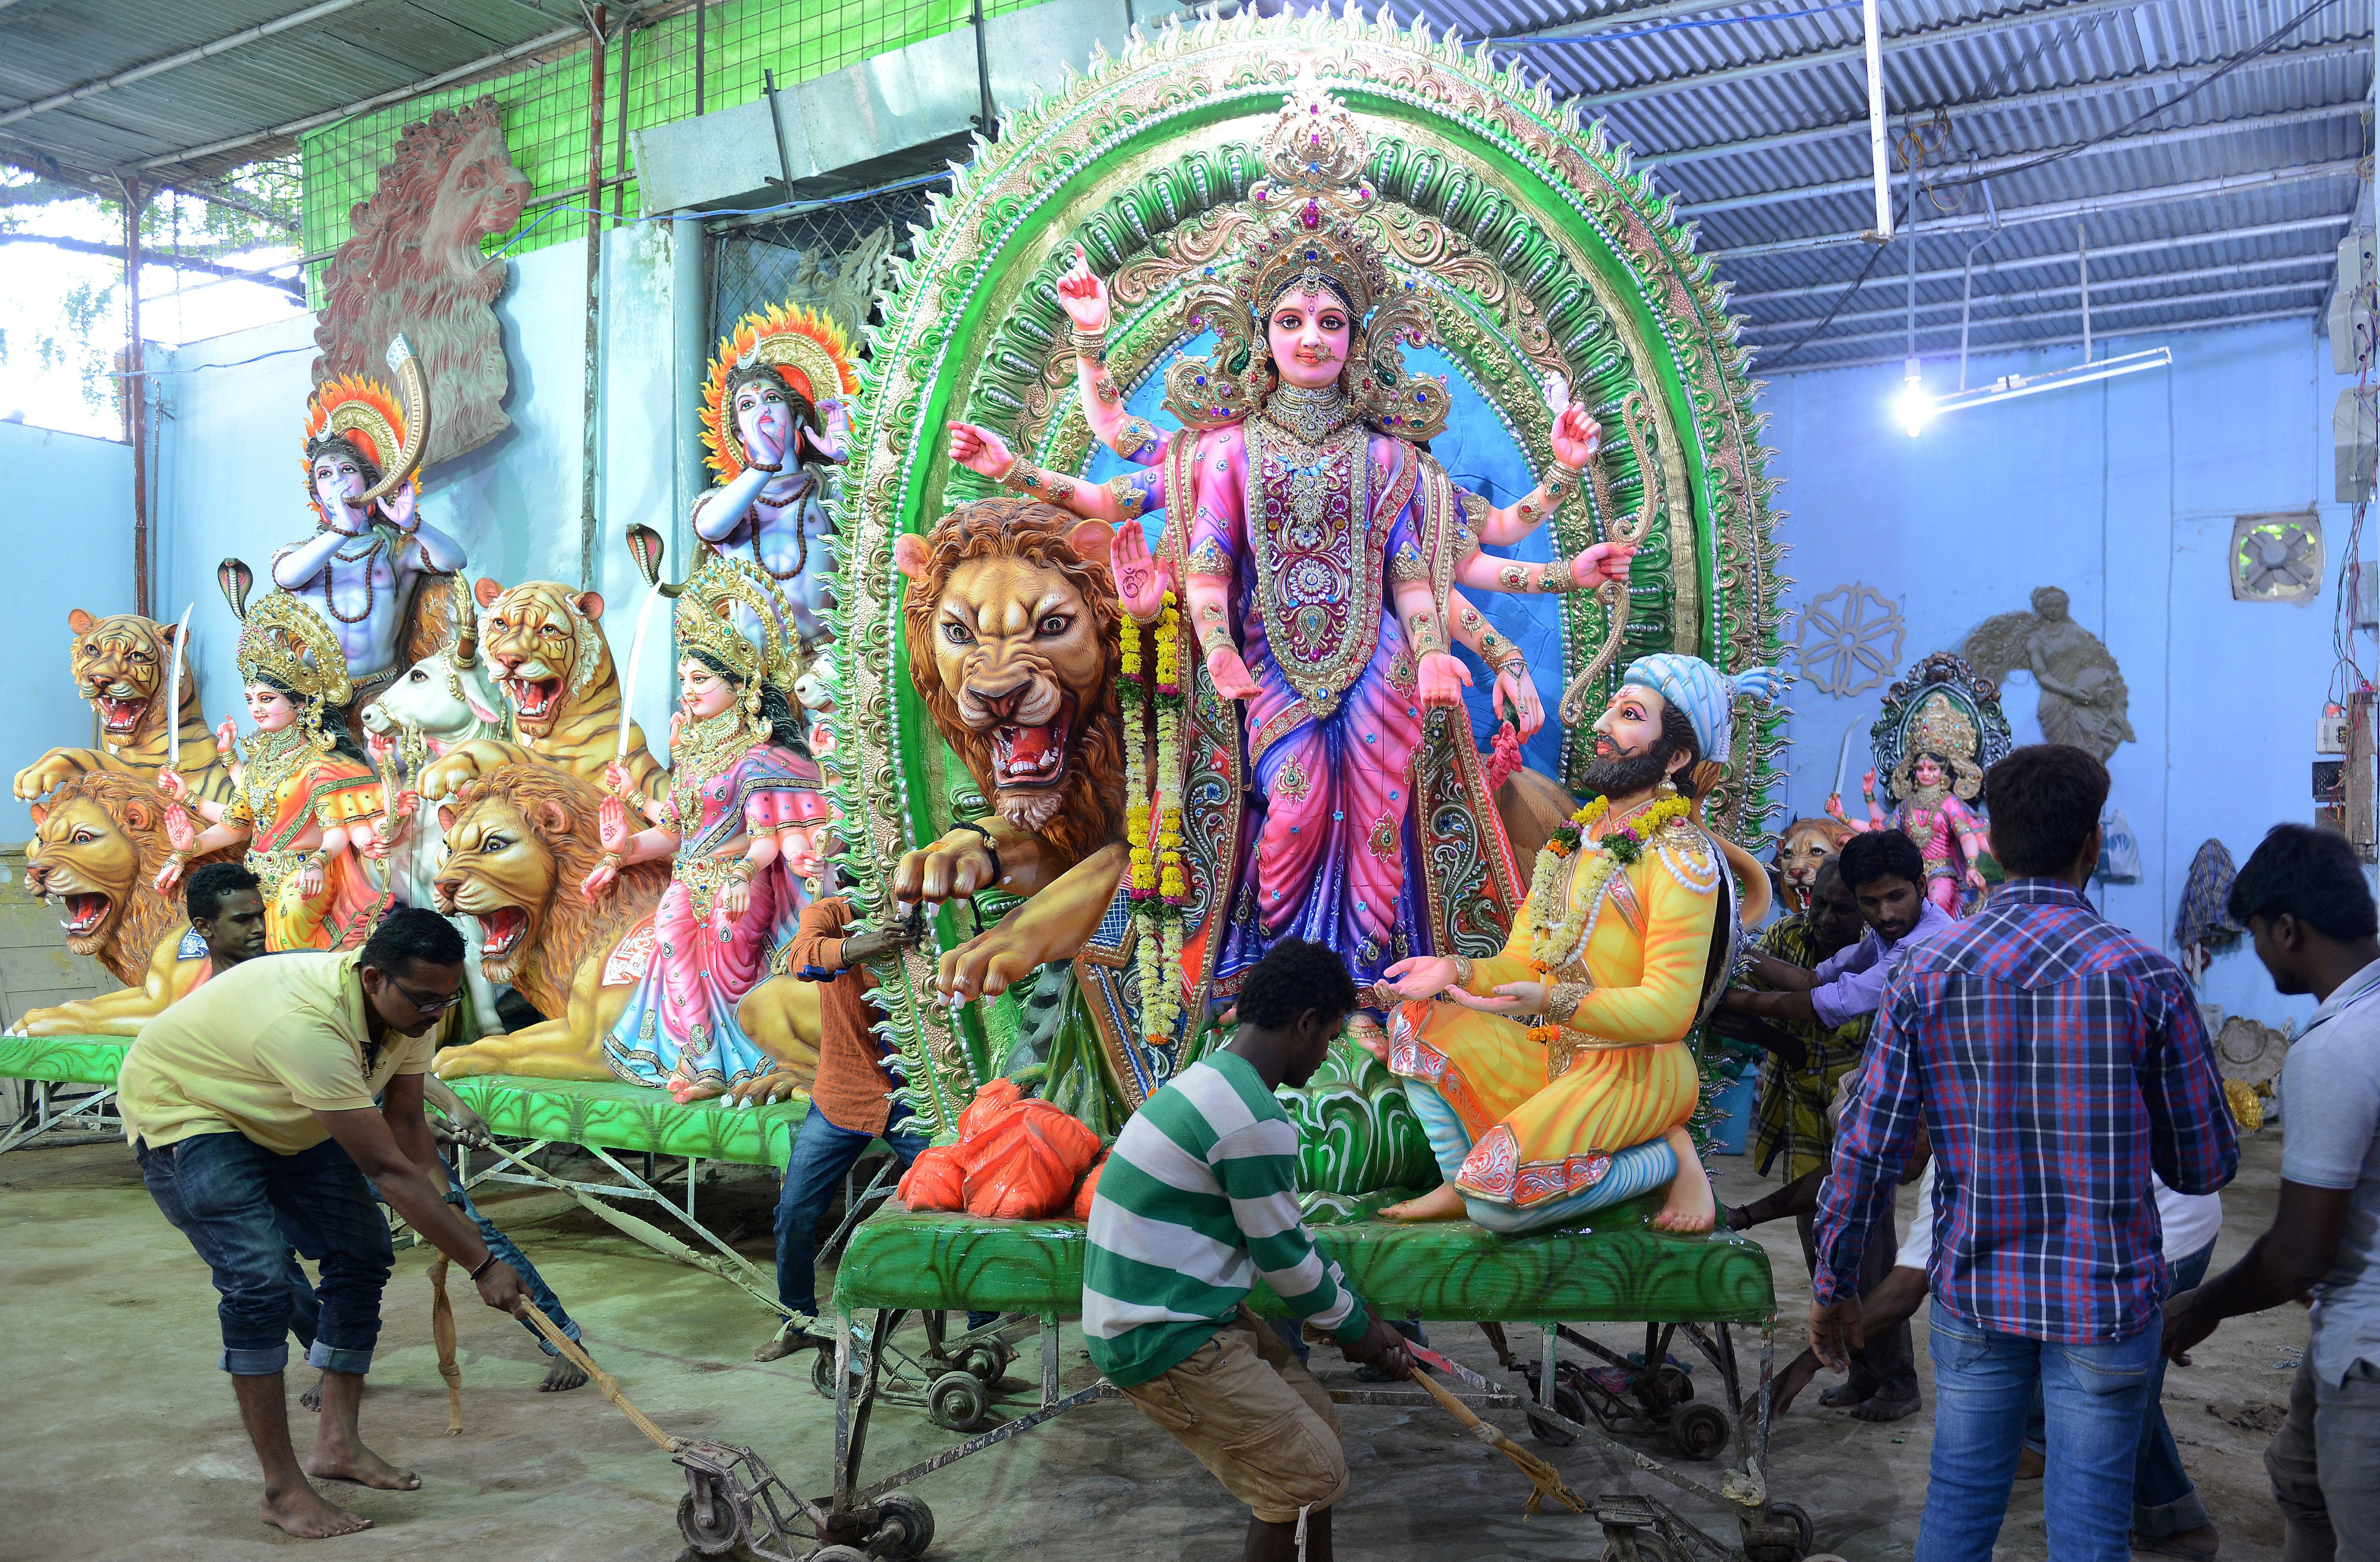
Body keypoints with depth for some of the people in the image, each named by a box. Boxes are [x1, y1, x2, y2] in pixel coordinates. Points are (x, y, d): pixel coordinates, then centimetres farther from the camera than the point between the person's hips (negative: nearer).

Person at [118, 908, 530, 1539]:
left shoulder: (410, 1008, -16)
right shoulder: (309, 1023, -42)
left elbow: (407, 1127, -5)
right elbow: (388, 1169, -40)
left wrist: (455, 1236, -13)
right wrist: (482, 1263, -35)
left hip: (284, 1122, 9)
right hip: (181, 1110, -8)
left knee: (363, 1250, 3)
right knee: (259, 1279, -21)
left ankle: (338, 1443, 15)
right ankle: (282, 1490, -10)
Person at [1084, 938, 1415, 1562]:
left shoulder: (1210, 1080, 9)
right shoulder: (1256, 1120, -23)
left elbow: (1280, 1230, 16)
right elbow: (1281, 1253, -13)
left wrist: (1353, 1314, 16)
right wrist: (1353, 1326, 5)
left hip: (1176, 1314, 10)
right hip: (1164, 1340, -10)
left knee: (1311, 1415, 16)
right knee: (1313, 1476, -3)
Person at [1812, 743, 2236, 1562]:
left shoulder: (1924, 972, -7)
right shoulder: (2147, 978, -11)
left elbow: (1868, 1148, -6)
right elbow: (2206, 1166, -4)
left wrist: (1834, 1287, 5)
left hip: (1975, 1292, 2)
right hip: (2105, 1294, -1)